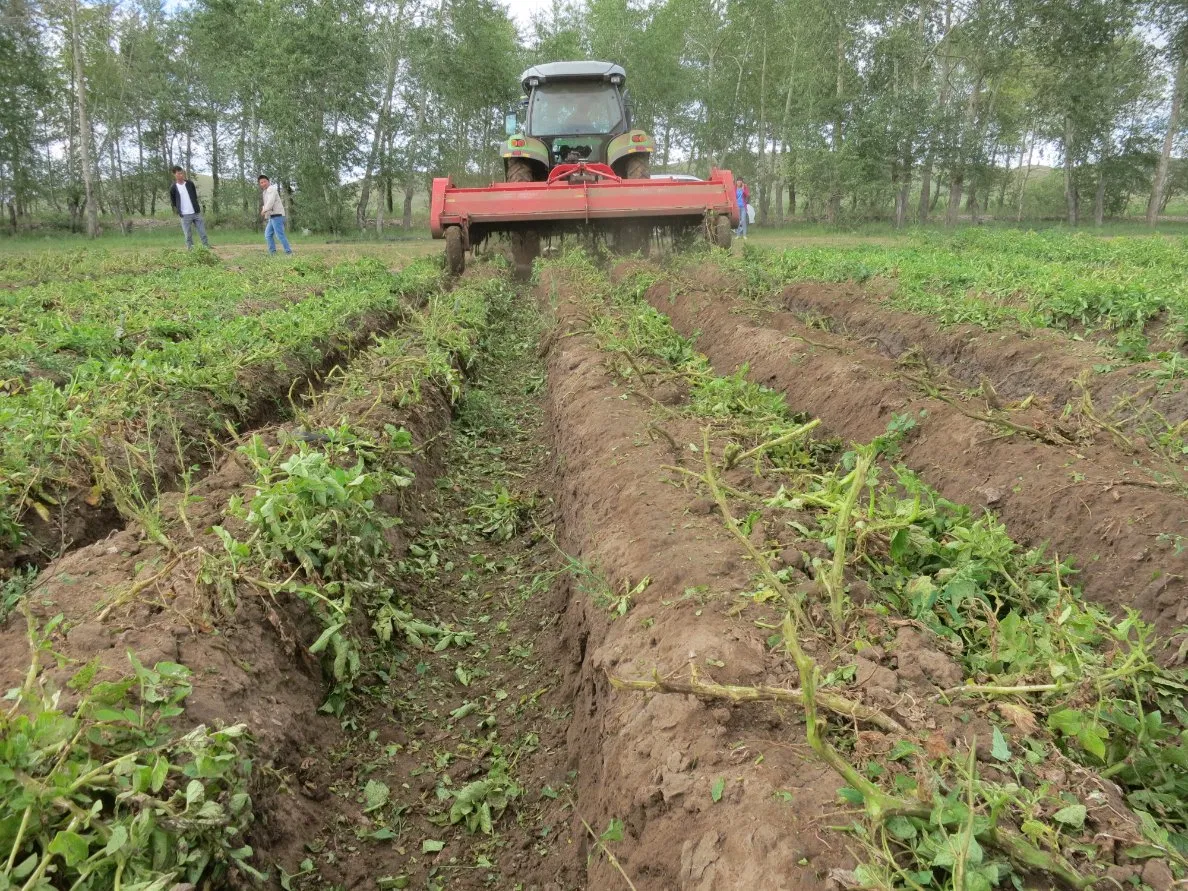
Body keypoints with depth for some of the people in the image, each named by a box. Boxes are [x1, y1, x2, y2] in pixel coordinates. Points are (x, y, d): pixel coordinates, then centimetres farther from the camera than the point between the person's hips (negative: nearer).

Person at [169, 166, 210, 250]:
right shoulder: (173, 188, -2)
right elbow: (173, 202, 7)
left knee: (202, 231, 3)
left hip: (196, 212, 2)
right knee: (188, 234, 2)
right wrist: (178, 211, 3)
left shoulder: (190, 184, 5)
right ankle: (190, 248, 9)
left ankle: (206, 246, 10)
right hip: (185, 215, -2)